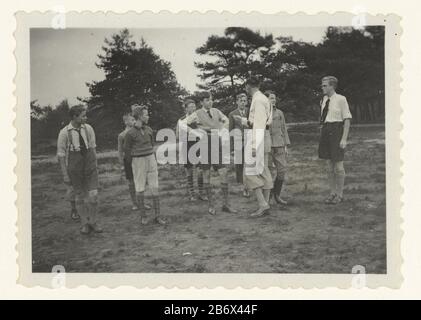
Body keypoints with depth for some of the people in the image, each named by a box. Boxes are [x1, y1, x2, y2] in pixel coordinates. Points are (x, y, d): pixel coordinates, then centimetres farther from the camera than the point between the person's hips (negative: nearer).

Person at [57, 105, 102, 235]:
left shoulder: (88, 128, -1)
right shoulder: (64, 132, -11)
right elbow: (61, 155, -7)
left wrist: (95, 166, 10)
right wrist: (65, 174, -8)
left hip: (90, 166, 2)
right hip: (74, 169, -2)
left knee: (93, 195, -2)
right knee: (80, 196, 8)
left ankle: (93, 222, 15)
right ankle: (85, 224, 22)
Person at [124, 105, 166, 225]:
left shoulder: (149, 130, 6)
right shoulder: (130, 133, -9)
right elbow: (127, 150, 0)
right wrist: (133, 164, 6)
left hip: (151, 160, 4)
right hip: (138, 162, -4)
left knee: (155, 187, 1)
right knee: (140, 190, 3)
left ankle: (158, 215, 6)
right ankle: (143, 216, 16)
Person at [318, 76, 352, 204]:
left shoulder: (341, 99, -8)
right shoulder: (323, 100, 11)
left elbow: (347, 120, -10)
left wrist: (344, 138, -16)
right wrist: (322, 135, 12)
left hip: (336, 131, -6)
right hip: (325, 132, 6)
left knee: (338, 165, 0)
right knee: (329, 165, 9)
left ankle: (340, 194, 10)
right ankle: (332, 193, 18)